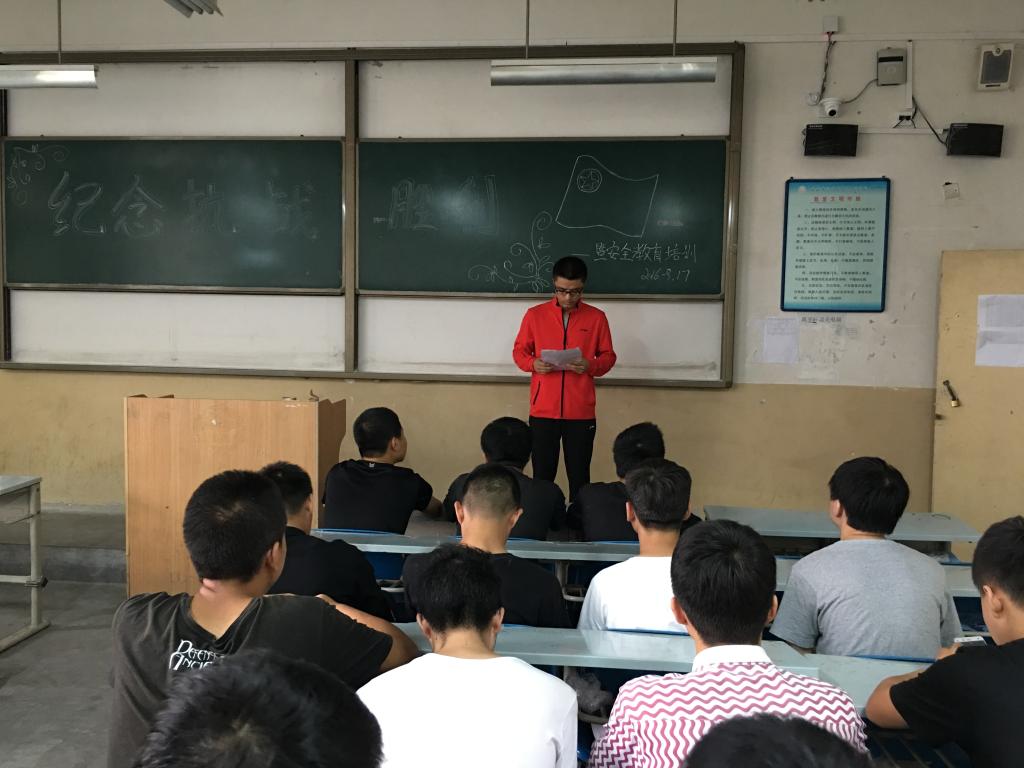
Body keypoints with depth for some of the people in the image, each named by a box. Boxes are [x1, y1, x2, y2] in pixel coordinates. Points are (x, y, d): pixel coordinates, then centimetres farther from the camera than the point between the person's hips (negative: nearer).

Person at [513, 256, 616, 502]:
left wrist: (590, 366, -15)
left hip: (581, 413, 0)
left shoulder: (596, 317, 2)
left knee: (579, 477, 6)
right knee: (542, 475, 4)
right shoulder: (535, 314, 1)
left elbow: (608, 356, 7)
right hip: (543, 411, 0)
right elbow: (519, 351, 8)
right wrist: (533, 364, -13)